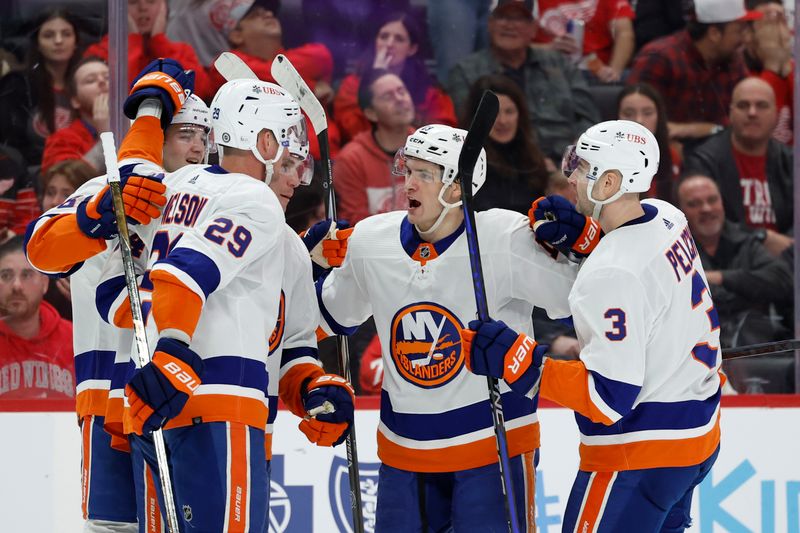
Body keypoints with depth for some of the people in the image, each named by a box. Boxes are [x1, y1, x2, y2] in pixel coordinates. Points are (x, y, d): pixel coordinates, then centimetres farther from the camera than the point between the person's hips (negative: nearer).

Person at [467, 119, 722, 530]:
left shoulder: (612, 275, -27)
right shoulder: (667, 219, -1)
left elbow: (610, 396, -27)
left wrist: (518, 360, -28)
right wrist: (581, 234, 4)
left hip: (640, 454, -10)